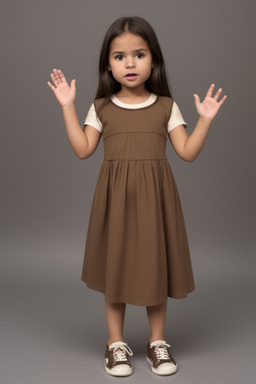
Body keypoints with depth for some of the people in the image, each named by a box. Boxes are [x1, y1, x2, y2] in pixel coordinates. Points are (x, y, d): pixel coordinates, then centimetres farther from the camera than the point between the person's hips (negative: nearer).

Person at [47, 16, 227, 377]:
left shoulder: (166, 106, 4)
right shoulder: (101, 107, 5)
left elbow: (187, 152, -1)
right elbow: (83, 149, -3)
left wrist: (205, 119, -11)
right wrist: (68, 107, -4)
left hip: (154, 196, 0)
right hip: (115, 197, 0)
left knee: (155, 265, 7)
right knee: (115, 265, 6)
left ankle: (158, 341, 24)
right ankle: (116, 343, 23)